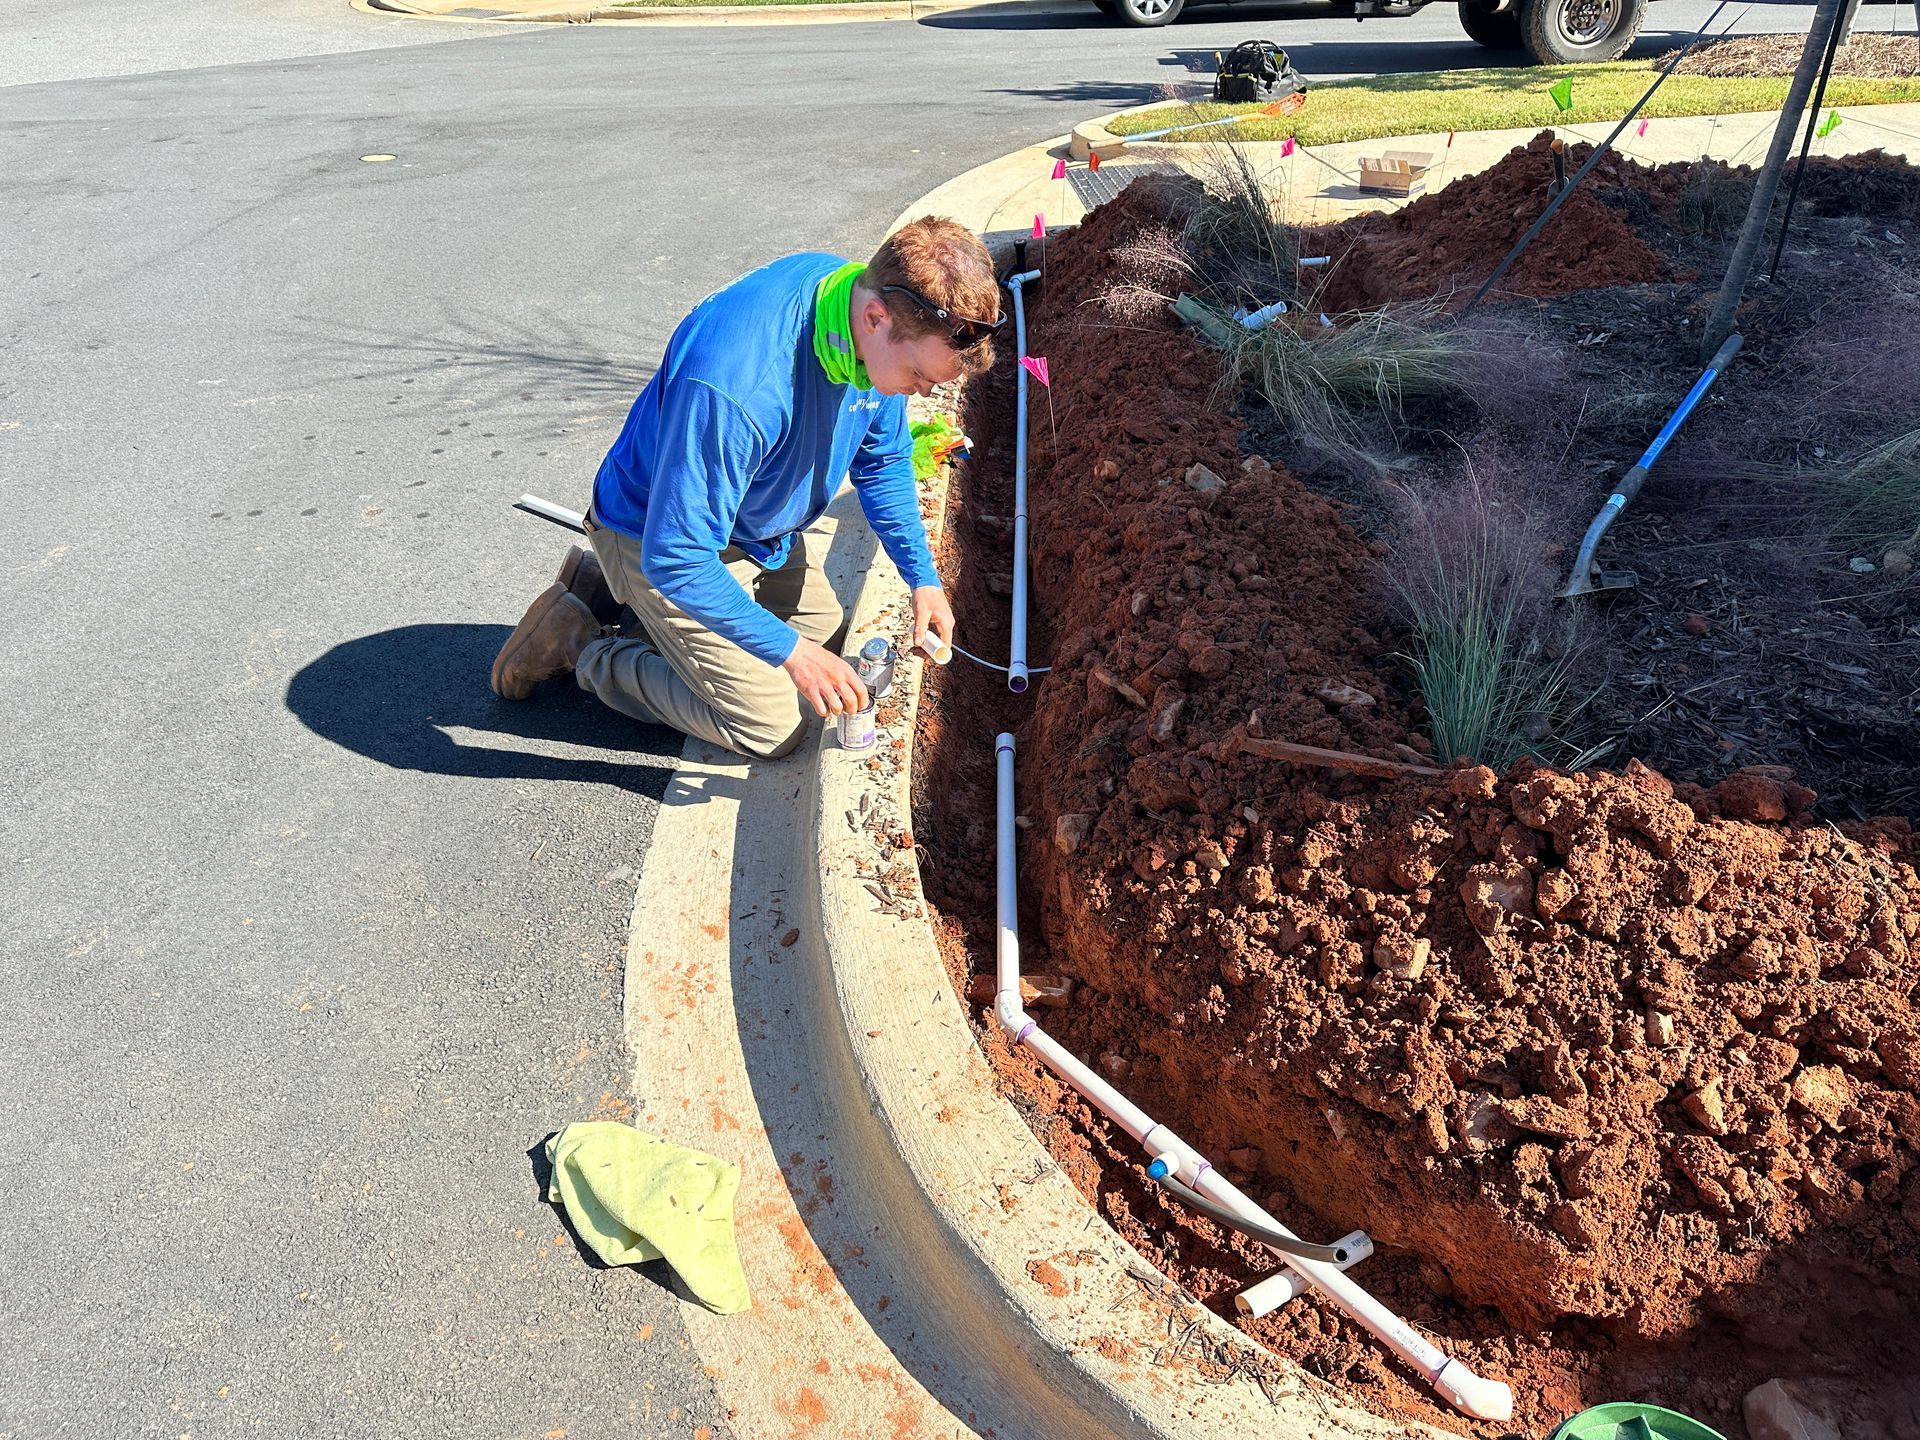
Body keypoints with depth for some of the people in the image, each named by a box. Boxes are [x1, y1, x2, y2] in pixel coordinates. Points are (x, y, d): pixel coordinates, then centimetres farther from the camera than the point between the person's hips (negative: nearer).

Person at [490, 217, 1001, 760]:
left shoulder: (882, 336, -16)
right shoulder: (736, 383, -42)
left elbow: (882, 460, 3)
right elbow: (677, 556, -35)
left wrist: (923, 577, -5)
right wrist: (790, 650, -32)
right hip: (659, 538, -8)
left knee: (830, 637, 21)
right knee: (772, 729, -6)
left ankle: (616, 586, 24)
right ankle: (580, 642, 7)